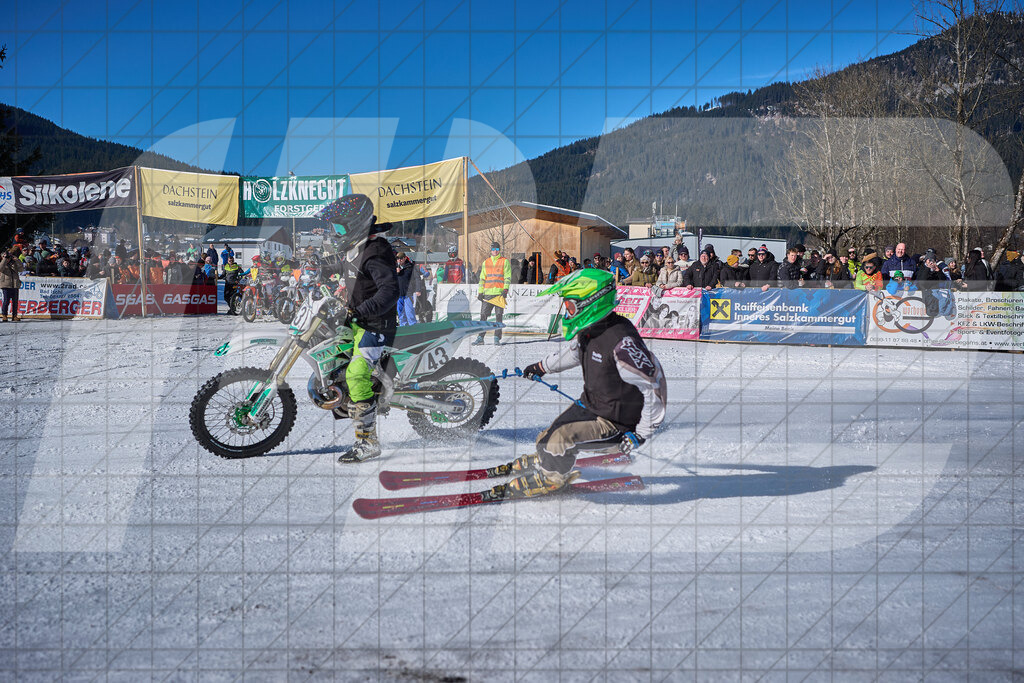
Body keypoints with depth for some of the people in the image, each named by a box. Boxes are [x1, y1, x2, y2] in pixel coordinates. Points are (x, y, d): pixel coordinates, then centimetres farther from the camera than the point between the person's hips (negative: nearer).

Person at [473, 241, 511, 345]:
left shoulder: (504, 261, 5)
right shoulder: (486, 262, 16)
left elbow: (508, 277, -1)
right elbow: (482, 278, 18)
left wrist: (506, 289, -13)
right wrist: (480, 292, 11)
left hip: (499, 293, -3)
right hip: (487, 293, 3)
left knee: (498, 316, -1)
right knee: (483, 315, -1)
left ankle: (497, 338, 4)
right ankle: (480, 337, 2)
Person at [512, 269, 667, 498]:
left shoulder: (622, 342, -32)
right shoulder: (590, 330, -4)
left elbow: (655, 386, -27)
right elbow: (573, 351, 21)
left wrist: (642, 432, -22)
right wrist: (542, 366, 35)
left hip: (615, 424, -8)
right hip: (589, 405, 8)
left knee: (561, 439, -20)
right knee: (547, 437, 15)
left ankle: (551, 475, 11)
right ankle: (543, 460, 49)